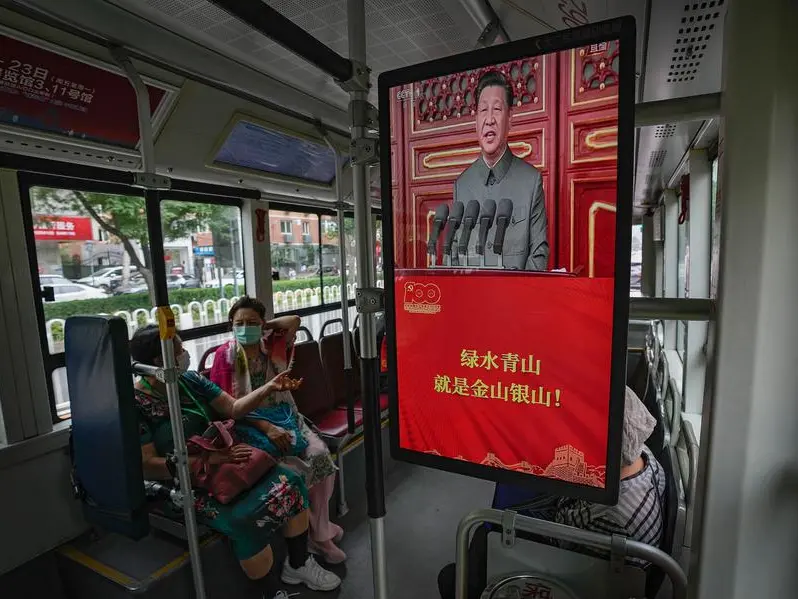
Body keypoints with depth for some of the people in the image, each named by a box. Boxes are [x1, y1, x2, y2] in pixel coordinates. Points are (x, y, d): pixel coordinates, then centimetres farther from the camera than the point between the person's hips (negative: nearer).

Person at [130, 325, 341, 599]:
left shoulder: (190, 379, 3)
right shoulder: (134, 404, -14)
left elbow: (233, 408, 4)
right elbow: (147, 465, -18)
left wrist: (268, 389, -10)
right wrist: (208, 459, -26)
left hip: (222, 463, 6)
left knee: (290, 482, -10)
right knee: (247, 518, -30)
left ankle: (298, 564, 10)